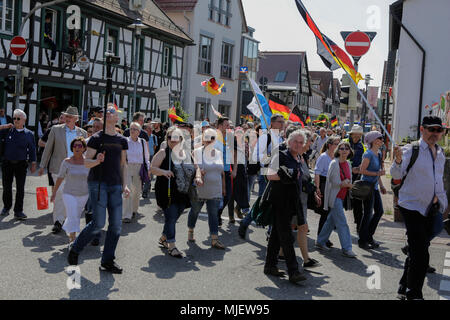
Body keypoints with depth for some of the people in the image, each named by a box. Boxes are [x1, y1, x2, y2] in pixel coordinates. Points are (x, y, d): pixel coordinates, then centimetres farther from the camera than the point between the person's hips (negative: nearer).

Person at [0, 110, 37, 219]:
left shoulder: (29, 134, 1)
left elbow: (32, 150, 4)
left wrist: (33, 164, 2)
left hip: (21, 164, -1)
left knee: (20, 188, 0)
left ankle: (18, 211, 7)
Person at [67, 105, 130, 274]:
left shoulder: (122, 140, 13)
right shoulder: (96, 138, -1)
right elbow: (86, 162, -2)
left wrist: (125, 185, 9)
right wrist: (97, 161, -23)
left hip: (115, 185, 5)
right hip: (97, 183, -5)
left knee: (116, 225, 0)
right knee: (98, 223, -11)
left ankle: (107, 261, 11)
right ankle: (75, 249, 12)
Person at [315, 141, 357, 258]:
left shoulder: (347, 164, 9)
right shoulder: (334, 163, -13)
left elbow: (349, 181, 17)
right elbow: (335, 182, -16)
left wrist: (347, 183, -4)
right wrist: (346, 183, -7)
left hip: (342, 196, 8)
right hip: (335, 196, -8)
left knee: (331, 220, 15)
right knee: (342, 223, -8)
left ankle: (320, 242, 27)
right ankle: (346, 249, -4)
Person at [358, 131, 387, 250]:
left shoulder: (379, 153, 12)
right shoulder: (368, 154, -15)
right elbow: (362, 170, -19)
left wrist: (381, 185, 18)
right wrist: (377, 173, -18)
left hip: (374, 186, 9)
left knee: (379, 211, 11)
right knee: (368, 214, -3)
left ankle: (369, 236, 24)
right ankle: (362, 241, 10)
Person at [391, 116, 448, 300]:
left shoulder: (441, 154, 11)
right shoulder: (411, 150, -11)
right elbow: (397, 175, -20)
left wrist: (440, 199, 20)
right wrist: (398, 160, -39)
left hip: (430, 209, 7)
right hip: (411, 207, -7)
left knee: (417, 252, 15)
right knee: (420, 255, -13)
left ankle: (405, 288, 29)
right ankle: (414, 294, -1)